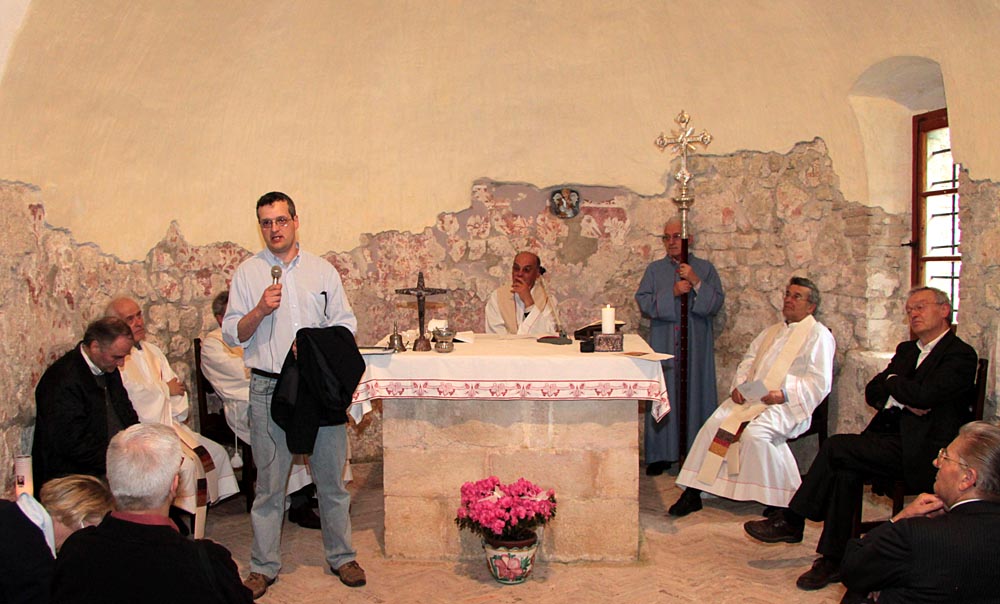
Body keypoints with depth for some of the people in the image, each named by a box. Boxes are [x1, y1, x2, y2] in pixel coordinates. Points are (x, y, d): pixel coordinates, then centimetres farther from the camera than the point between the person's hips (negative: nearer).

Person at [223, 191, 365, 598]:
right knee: (269, 481, 6)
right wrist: (260, 311, -14)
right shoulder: (247, 272, 5)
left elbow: (346, 324, 8)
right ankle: (264, 566, 20)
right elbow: (231, 334, 3)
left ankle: (341, 556, 22)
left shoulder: (322, 270, 8)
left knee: (331, 476, 7)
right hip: (269, 389, -1)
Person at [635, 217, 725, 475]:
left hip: (696, 344, 0)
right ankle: (662, 454, 6)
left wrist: (696, 282, -15)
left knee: (694, 393, 1)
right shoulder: (655, 269, 10)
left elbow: (716, 303, -2)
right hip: (663, 344, 0)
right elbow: (643, 301, -2)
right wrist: (672, 292, -14)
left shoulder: (705, 268, 8)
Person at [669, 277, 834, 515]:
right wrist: (739, 385, 1)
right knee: (715, 424, -16)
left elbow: (819, 382, -8)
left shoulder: (818, 335, 2)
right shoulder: (772, 332, 25)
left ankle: (786, 497, -14)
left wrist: (784, 394, -21)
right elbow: (748, 360, 21)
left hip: (786, 405, -6)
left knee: (754, 433, -32)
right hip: (750, 397, 6)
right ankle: (693, 493, -13)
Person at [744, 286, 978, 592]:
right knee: (847, 472, -23)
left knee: (837, 446, -24)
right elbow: (872, 391, 11)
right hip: (892, 438, 7)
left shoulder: (960, 354, -5)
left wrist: (892, 383, -2)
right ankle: (832, 560, -18)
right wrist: (903, 399, -8)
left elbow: (924, 394, -21)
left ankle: (791, 522, -12)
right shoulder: (907, 350, 21)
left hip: (922, 451, -7)